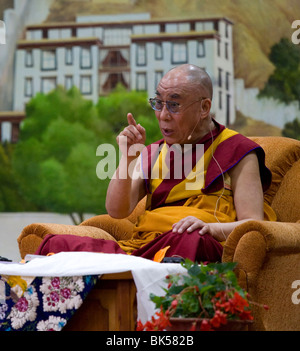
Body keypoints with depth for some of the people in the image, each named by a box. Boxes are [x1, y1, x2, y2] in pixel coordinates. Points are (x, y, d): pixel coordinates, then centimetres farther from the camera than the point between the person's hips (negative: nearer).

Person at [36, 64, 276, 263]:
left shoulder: (236, 151, 10)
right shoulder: (153, 155, 24)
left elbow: (254, 224, 0)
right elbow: (117, 211, 11)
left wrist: (211, 227, -20)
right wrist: (128, 157, 0)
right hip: (145, 243, 4)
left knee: (188, 240, -44)